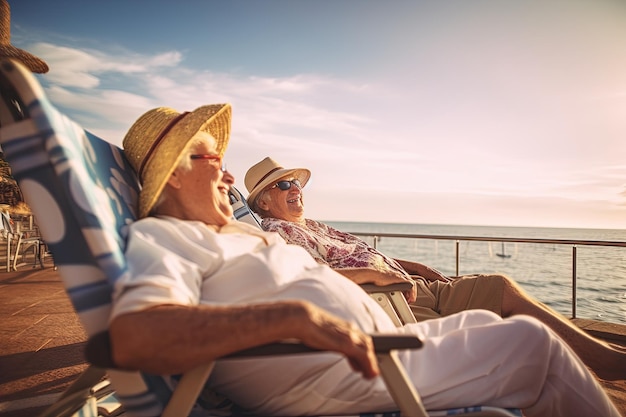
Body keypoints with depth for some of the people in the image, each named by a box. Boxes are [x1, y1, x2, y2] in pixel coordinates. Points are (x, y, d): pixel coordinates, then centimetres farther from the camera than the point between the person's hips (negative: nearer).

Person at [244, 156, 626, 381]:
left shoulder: (316, 226, 25)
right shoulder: (275, 231, -3)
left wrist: (408, 265, 15)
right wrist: (373, 273, -23)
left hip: (414, 287, 10)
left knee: (502, 286, 4)